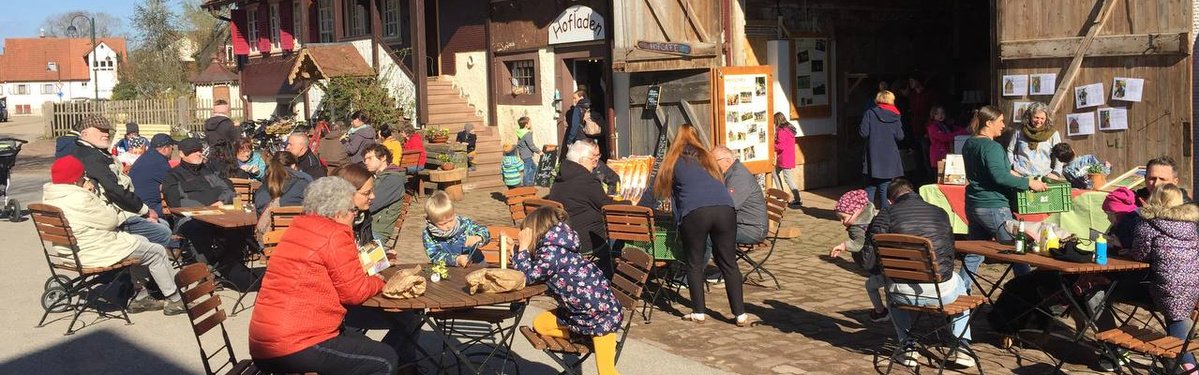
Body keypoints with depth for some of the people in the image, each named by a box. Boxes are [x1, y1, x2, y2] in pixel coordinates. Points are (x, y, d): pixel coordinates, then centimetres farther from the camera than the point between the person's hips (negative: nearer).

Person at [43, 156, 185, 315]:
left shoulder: (49, 197, 4)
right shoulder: (79, 199, -28)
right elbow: (111, 221, -17)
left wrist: (90, 195, -3)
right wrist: (92, 195, -4)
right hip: (94, 252, -10)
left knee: (141, 242, 26)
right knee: (157, 252, 4)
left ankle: (140, 297, 27)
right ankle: (175, 300, 15)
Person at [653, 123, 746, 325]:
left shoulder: (674, 161, 18)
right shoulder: (707, 157, 27)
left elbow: (662, 191, 25)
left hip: (694, 212, -3)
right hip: (725, 208, 3)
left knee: (695, 264, 12)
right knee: (729, 263, 6)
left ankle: (698, 313, 13)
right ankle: (740, 314, 5)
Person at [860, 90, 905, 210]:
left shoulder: (870, 113, -4)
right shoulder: (895, 116, 1)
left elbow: (863, 132, -8)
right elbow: (900, 137, -1)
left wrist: (859, 128, 12)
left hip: (873, 158, -1)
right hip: (890, 159, 1)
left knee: (870, 187, 5)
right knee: (885, 188, 4)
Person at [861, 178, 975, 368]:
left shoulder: (887, 214, 0)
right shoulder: (940, 213, 11)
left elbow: (868, 260, -5)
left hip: (904, 293, -1)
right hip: (942, 293, 2)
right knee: (960, 284, 38)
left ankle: (908, 347, 31)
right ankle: (962, 347, 28)